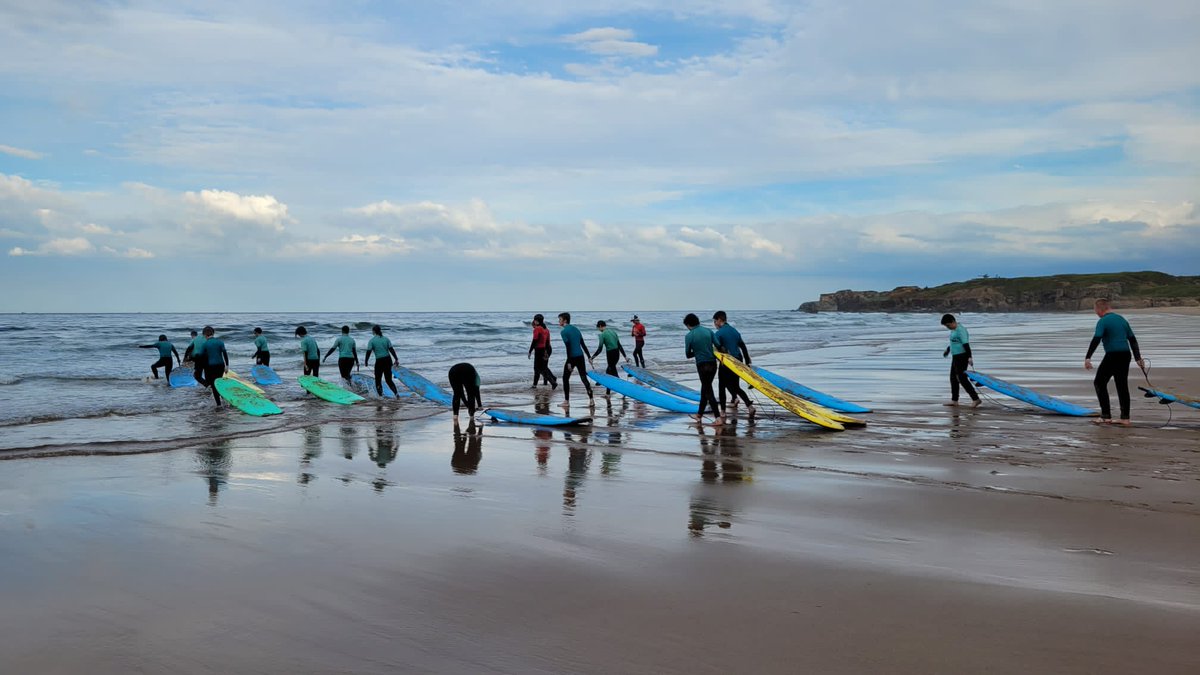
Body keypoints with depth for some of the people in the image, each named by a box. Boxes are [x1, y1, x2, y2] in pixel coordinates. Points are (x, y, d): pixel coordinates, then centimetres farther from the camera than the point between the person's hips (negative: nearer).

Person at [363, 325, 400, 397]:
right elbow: (391, 350, 2)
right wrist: (396, 359, 4)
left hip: (379, 361, -4)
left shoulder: (371, 340, -3)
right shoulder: (386, 339, 7)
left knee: (378, 379, 10)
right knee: (389, 380, 11)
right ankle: (396, 393, -5)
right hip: (388, 360, 4)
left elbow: (368, 352, -7)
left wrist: (366, 361, 3)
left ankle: (380, 394, 2)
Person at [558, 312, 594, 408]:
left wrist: (569, 362, -17)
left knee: (565, 379, 7)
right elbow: (583, 344, 16)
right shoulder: (576, 329, 15)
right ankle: (591, 399, 1)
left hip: (572, 357, -6)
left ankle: (566, 401, 6)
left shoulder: (564, 332, -9)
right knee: (584, 378, 8)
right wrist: (589, 357, 19)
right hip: (580, 356, 6)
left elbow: (568, 347, -16)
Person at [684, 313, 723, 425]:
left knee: (708, 391, 0)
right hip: (713, 363, 5)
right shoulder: (708, 331, 2)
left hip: (702, 365, -5)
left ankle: (718, 418, -8)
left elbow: (688, 354, -3)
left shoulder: (689, 336, -8)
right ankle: (700, 413, 31)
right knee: (705, 387, 19)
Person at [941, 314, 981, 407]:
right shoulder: (954, 330, 12)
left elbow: (966, 344, -25)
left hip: (962, 356, -10)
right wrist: (948, 350, 43)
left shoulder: (960, 330, -17)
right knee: (953, 378, 14)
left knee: (962, 378, -11)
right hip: (956, 357, 10)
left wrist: (969, 357, -32)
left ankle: (975, 399, -10)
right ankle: (954, 400, 23)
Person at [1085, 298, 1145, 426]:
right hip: (1125, 355, 7)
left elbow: (1096, 340, -20)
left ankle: (1106, 416, -1)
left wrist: (1087, 358, -23)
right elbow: (1132, 339, 20)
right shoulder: (1122, 319, 16)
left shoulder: (1103, 321, -8)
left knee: (1099, 382, 4)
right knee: (1122, 386, 11)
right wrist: (1138, 358, 25)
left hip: (1112, 356, -7)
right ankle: (1125, 418, 12)